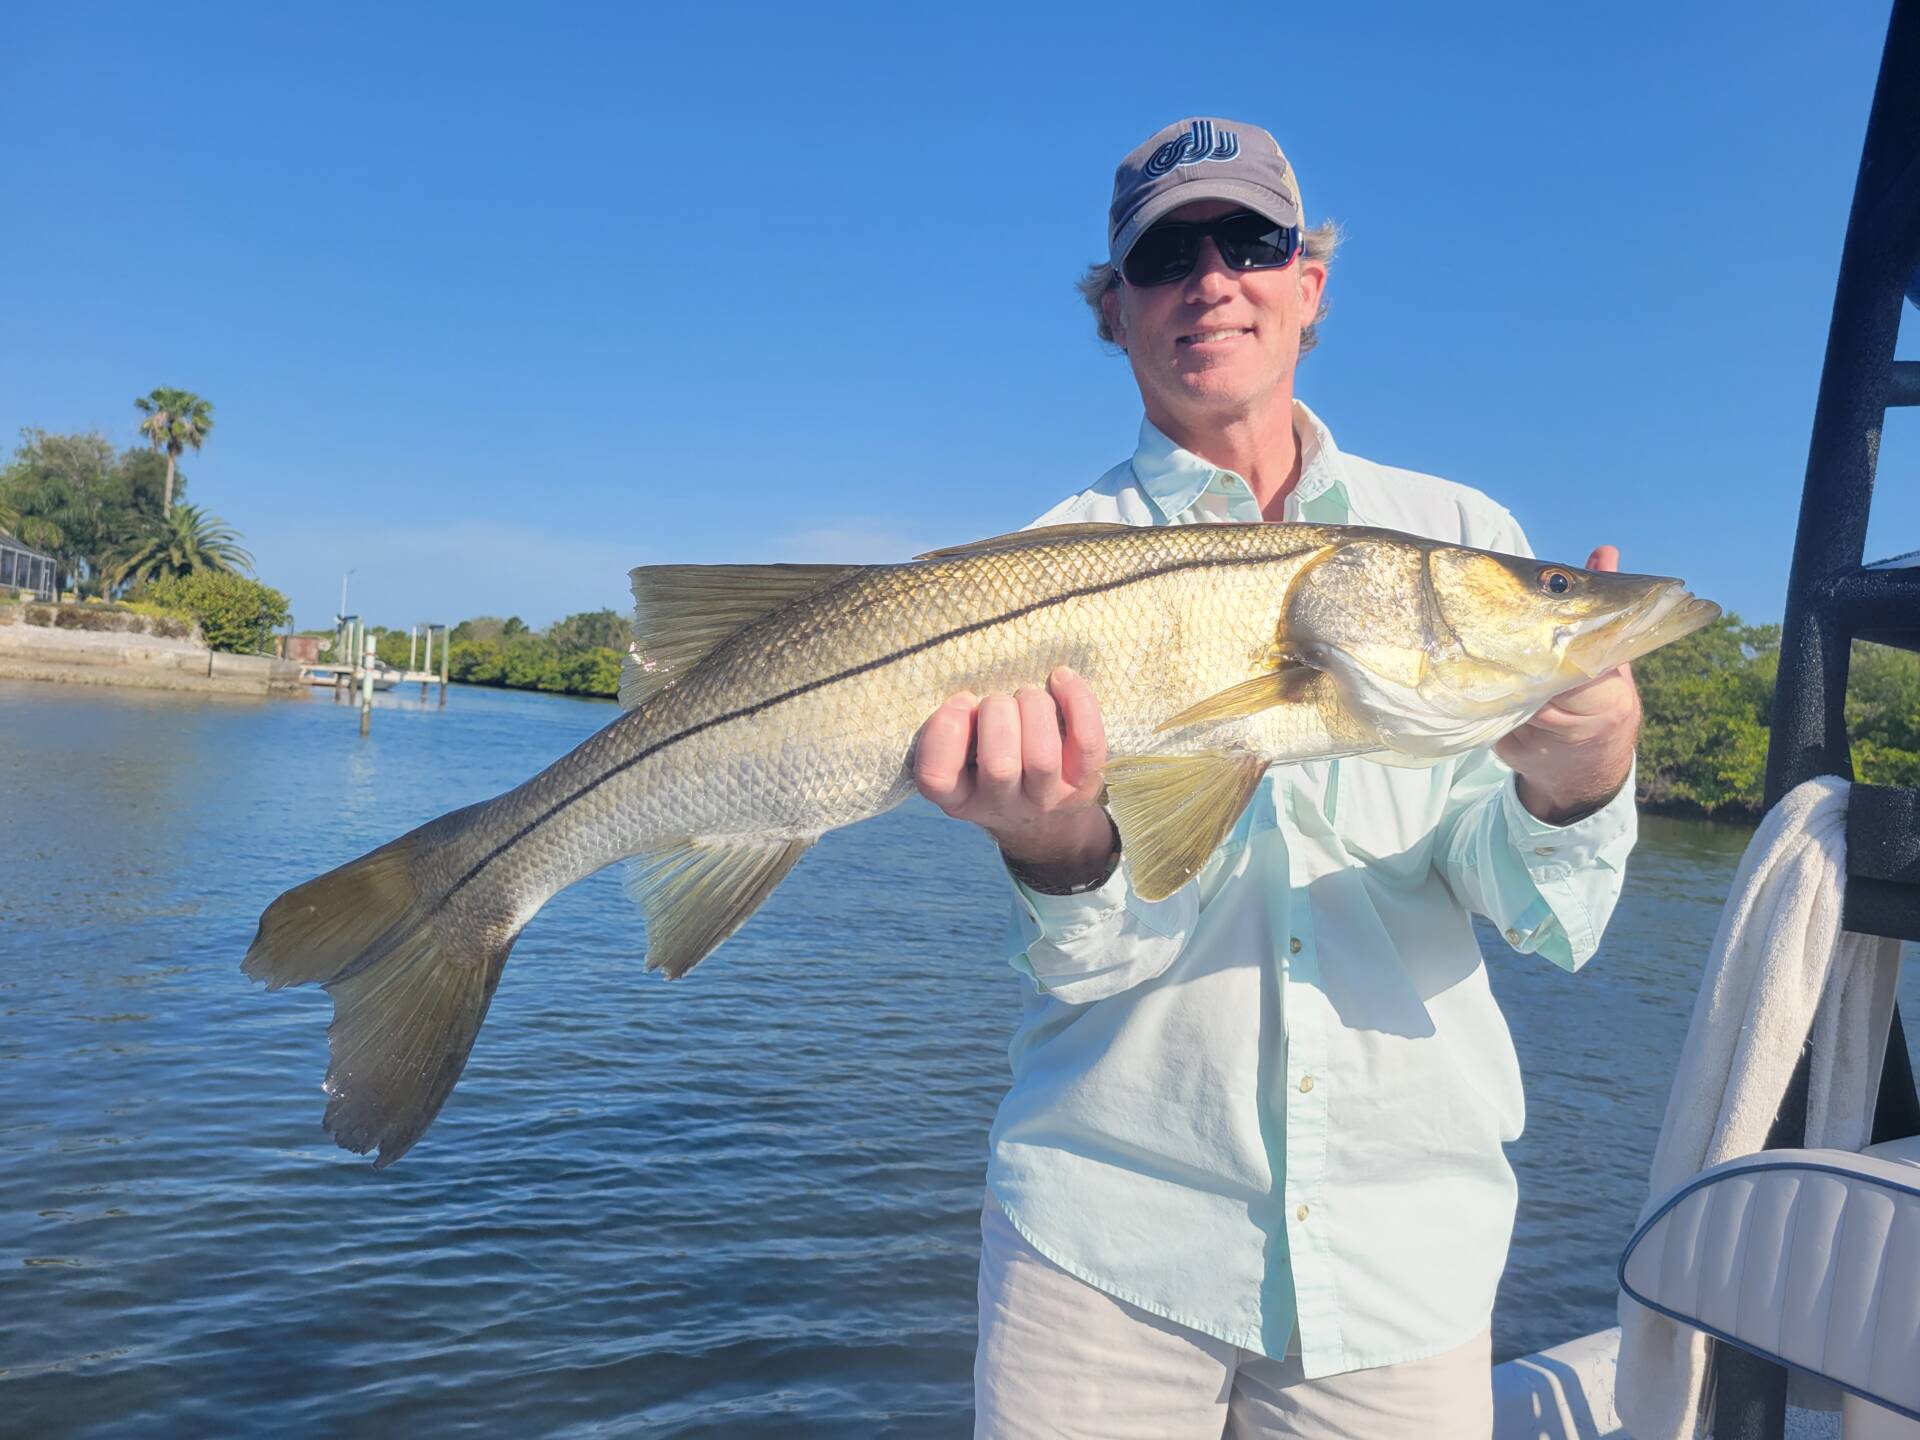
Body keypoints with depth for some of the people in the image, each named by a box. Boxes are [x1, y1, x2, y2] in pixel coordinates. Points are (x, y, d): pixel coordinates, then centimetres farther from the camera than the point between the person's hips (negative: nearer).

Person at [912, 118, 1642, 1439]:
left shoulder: (1462, 537, 0)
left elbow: (1550, 925, -7)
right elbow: (1083, 960, -11)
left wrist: (1574, 784, -27)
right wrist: (1057, 850, -32)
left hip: (1411, 1236, 2)